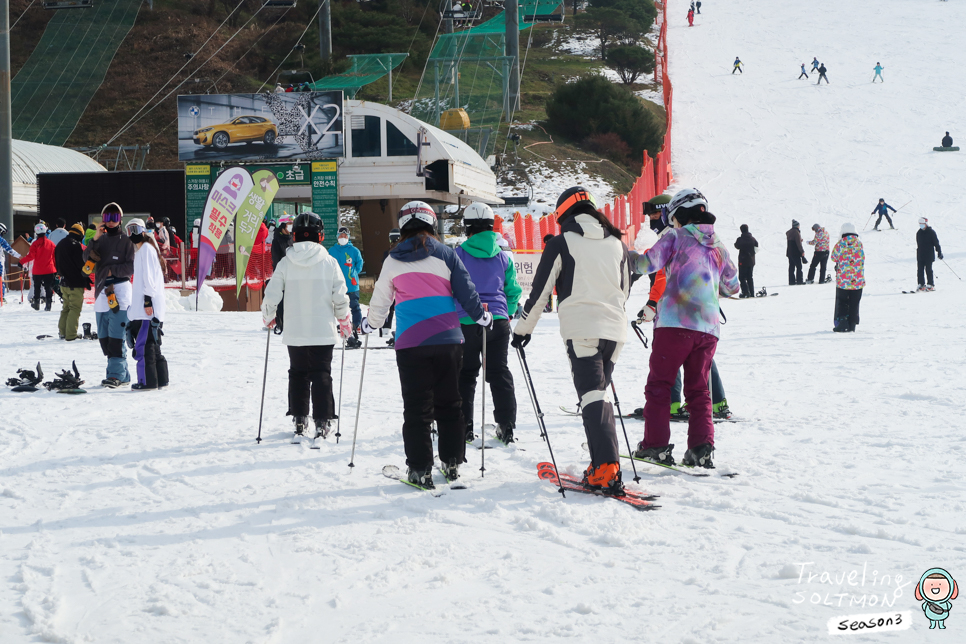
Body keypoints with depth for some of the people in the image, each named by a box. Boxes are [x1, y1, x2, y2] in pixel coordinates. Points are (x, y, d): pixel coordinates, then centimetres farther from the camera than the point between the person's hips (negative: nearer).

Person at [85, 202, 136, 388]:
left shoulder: (126, 241, 1)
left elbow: (132, 267, -4)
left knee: (115, 336, -13)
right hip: (102, 293, 6)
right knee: (104, 337, 6)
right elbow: (87, 258, 3)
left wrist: (111, 270, -10)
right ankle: (122, 374, 12)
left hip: (120, 291, -6)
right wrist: (95, 239, -8)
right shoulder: (101, 240, 16)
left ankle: (116, 374, -13)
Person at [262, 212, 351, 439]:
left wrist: (268, 318, 15)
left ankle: (299, 419, 18)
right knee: (321, 375, 4)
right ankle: (322, 421, -2)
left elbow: (271, 296, -5)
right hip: (323, 332, -1)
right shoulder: (329, 263, -5)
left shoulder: (286, 263, -4)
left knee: (297, 374, 15)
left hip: (295, 333, 1)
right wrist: (344, 324, 11)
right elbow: (341, 298, -5)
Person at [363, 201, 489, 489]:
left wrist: (370, 324, 32)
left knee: (416, 407, 1)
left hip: (410, 342, -1)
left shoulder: (393, 260, 4)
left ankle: (420, 469, -2)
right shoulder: (445, 254, 2)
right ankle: (452, 462, 17)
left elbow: (380, 299, 13)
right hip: (447, 340, 1)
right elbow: (466, 292, 3)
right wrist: (482, 316, 20)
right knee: (449, 403, 12)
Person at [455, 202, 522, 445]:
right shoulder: (502, 257, 6)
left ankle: (464, 427, 6)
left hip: (465, 323, -2)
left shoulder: (458, 255, -3)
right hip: (498, 322, 2)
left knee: (465, 375, 8)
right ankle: (506, 426, 4)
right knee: (499, 373, 8)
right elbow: (513, 291, 12)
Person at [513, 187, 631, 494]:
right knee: (600, 394, 16)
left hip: (581, 330, -5)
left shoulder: (561, 243, 0)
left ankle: (607, 471, -20)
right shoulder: (617, 243, 15)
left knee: (592, 398, -10)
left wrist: (523, 328, 12)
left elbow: (540, 291, 1)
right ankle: (604, 464, 13)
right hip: (615, 330, 5)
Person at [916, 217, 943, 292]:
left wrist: (939, 253, -6)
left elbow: (936, 243, -3)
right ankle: (921, 284, 7)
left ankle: (930, 285, 0)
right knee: (920, 270, 1)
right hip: (920, 255, 5)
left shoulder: (931, 232, -5)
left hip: (929, 255, -5)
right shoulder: (919, 233, 12)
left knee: (928, 269, -5)